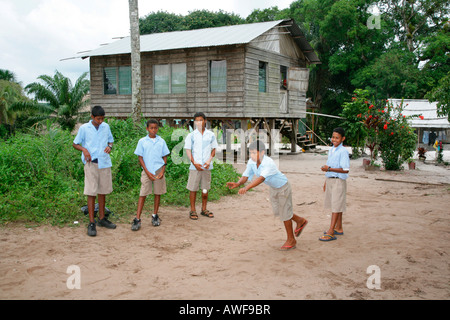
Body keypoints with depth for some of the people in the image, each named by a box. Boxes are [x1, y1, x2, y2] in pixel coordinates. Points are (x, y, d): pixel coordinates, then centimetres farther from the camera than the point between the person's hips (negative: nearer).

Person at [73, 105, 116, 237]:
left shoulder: (106, 127, 9)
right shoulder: (84, 128, -1)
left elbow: (111, 141, 20)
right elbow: (75, 144, 6)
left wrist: (109, 146, -3)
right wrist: (84, 149, -14)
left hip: (105, 163, 4)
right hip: (91, 163, -4)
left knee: (103, 191, 12)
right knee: (91, 193, -4)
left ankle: (102, 218, 25)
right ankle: (91, 223, 2)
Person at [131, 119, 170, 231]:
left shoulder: (161, 141, 7)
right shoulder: (142, 141, 2)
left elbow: (165, 157, 9)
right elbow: (140, 158, 1)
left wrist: (163, 171, -4)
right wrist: (147, 172, -8)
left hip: (159, 171, 2)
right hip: (147, 171, -2)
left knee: (158, 193, 7)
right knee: (143, 194, -4)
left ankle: (155, 216, 21)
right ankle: (137, 219, -3)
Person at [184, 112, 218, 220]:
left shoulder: (211, 135, 6)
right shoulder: (191, 135, 1)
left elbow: (214, 149, 10)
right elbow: (188, 150, 1)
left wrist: (209, 160, -7)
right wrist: (194, 162, -12)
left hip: (207, 166, 2)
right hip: (195, 166, -2)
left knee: (205, 189, 10)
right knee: (193, 189, 2)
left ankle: (204, 209, 24)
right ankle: (193, 210, 12)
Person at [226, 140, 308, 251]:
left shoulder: (269, 163, -38)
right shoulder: (251, 162, -16)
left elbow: (261, 178, -50)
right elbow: (246, 175, -17)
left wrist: (247, 188, -62)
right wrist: (238, 184, -38)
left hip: (283, 187, -8)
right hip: (273, 188, 8)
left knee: (284, 213, 2)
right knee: (277, 211, 19)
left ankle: (291, 240, 21)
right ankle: (300, 221, 43)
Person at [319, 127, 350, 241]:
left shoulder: (343, 151, -14)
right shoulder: (331, 150, 12)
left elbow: (345, 170, -19)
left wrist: (329, 169, -25)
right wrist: (326, 182, 22)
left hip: (338, 181, -8)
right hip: (330, 180, 8)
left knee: (336, 206, -6)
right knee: (335, 205, 15)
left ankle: (331, 232, -6)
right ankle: (338, 228, 27)